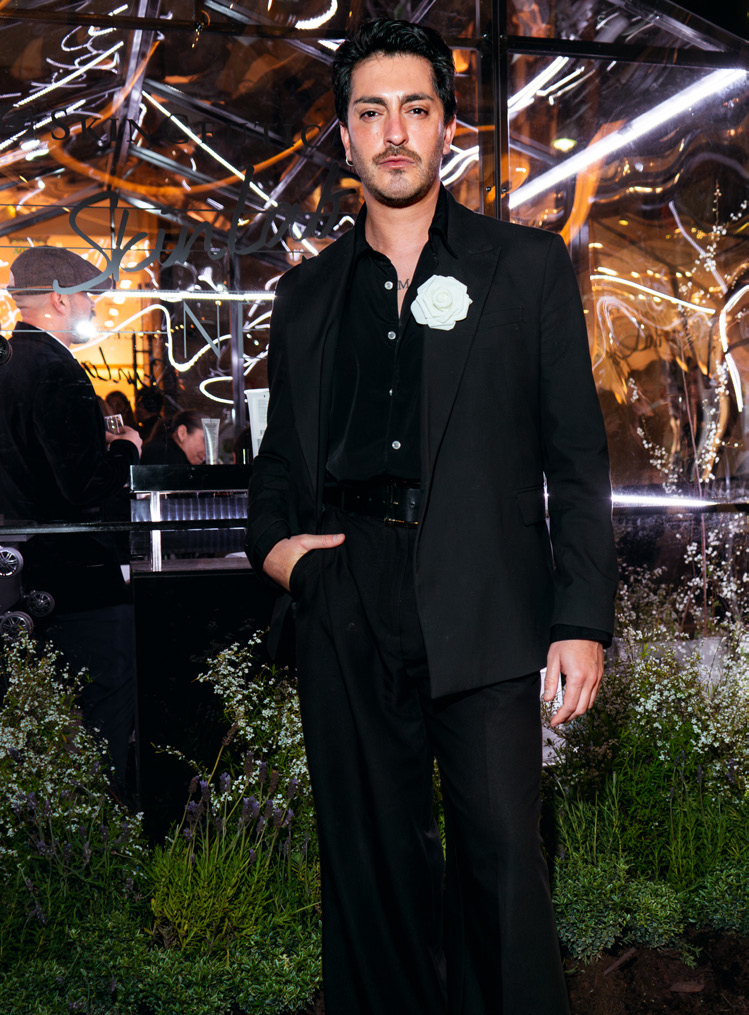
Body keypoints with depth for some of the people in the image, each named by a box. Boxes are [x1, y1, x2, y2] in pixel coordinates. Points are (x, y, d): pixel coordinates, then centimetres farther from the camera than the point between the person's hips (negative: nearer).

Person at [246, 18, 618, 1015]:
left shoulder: (527, 266, 8)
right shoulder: (306, 294, 17)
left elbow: (577, 457, 3)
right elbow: (281, 458, 22)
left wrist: (583, 620, -5)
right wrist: (271, 543, 1)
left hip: (485, 610, -3)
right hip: (346, 613, 3)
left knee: (503, 860, -4)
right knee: (372, 866, 9)